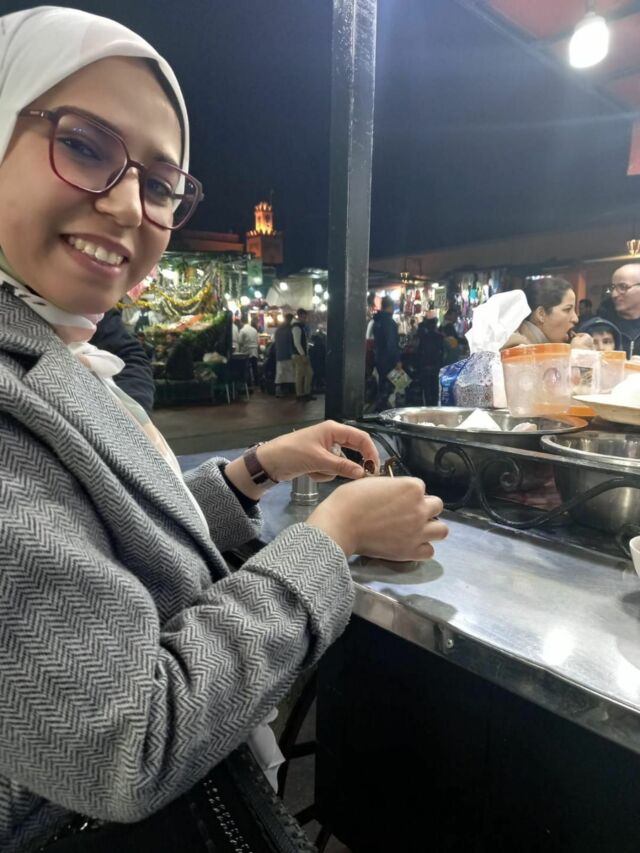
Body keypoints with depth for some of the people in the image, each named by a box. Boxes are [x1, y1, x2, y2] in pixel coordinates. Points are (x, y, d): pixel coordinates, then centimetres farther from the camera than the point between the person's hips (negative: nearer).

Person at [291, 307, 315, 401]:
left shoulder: (302, 326, 15)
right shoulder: (296, 327, -15)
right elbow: (297, 343, -20)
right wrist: (302, 355, -21)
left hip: (304, 354, 10)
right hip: (299, 355, -10)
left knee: (309, 373, 13)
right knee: (300, 375, -2)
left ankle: (307, 393, 21)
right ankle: (299, 396, 7)